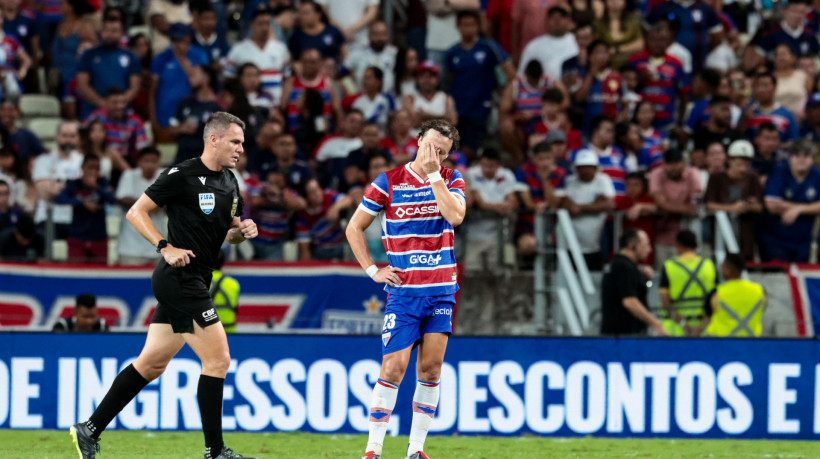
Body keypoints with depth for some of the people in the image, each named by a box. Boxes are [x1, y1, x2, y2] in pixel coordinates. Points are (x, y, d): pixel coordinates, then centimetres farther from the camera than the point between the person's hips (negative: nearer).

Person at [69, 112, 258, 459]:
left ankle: (89, 430, 16)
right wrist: (166, 247, -19)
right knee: (218, 359, -9)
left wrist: (242, 231, 2)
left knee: (152, 364, 11)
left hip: (193, 283, 9)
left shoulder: (229, 183, 13)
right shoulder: (183, 176, -12)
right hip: (179, 278, -9)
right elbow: (136, 212, -9)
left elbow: (226, 232, 25)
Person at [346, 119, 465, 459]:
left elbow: (455, 215, -16)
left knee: (431, 368, 2)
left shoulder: (451, 179, 5)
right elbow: (354, 229, 5)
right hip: (403, 289, -3)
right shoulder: (389, 182, -2)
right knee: (393, 367, -9)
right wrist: (373, 270, -2)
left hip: (441, 290, 3)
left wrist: (433, 175, -14)